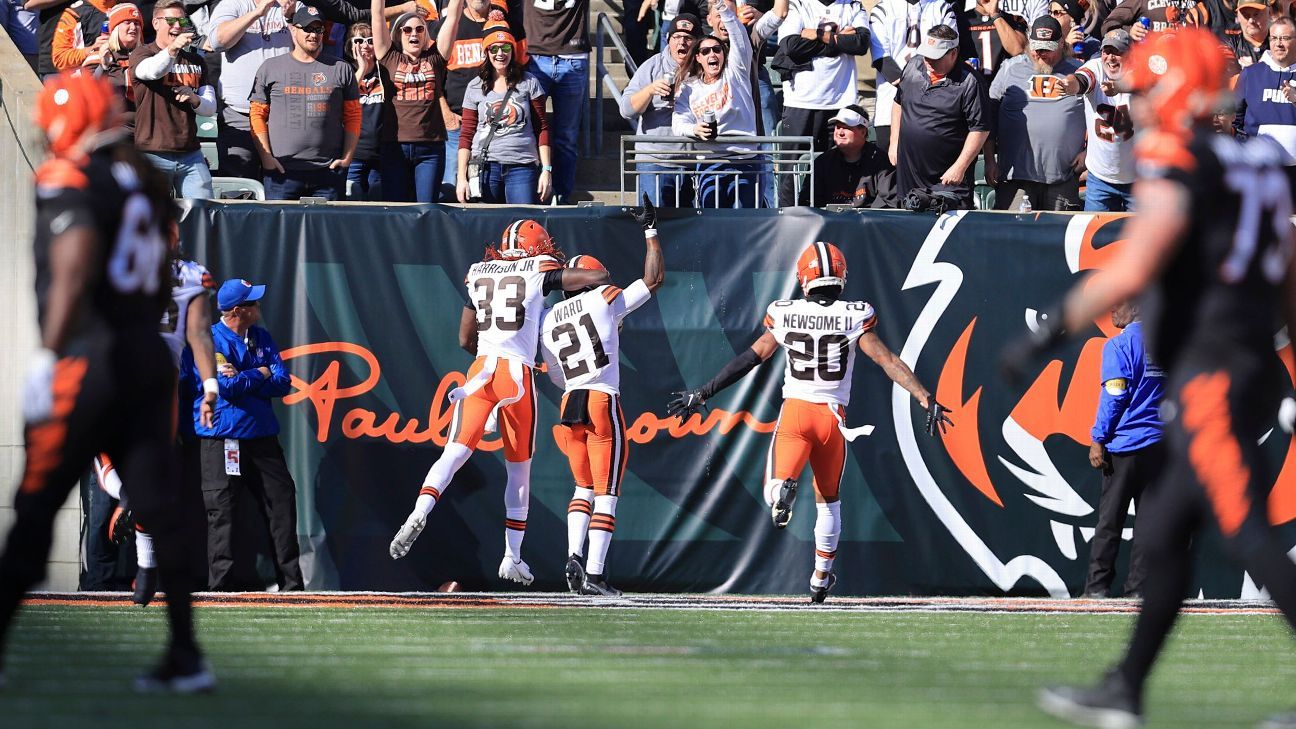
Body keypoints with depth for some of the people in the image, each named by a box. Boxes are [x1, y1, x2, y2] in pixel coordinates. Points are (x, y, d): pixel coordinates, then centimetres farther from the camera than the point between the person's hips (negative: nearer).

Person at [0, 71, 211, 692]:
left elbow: (74, 274, -25)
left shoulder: (68, 183, -11)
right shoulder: (144, 180, 12)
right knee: (160, 504, 4)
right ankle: (185, 657, 1)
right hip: (148, 357, 7)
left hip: (87, 362, -7)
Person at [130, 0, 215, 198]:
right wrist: (172, 49, -42)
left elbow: (211, 107, 13)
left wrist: (194, 99, -11)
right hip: (153, 154, -4)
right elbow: (152, 70, -22)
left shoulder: (196, 61, 18)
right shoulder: (142, 54, 3)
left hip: (191, 154, 4)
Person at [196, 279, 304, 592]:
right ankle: (221, 583, -2)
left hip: (262, 435, 6)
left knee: (282, 503, 3)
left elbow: (282, 384, 2)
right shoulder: (209, 340, -8)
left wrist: (242, 379, -11)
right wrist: (260, 375, -6)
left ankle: (291, 582, 9)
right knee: (221, 511, -5)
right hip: (222, 437, -6)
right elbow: (225, 386, -19)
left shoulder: (262, 339, 11)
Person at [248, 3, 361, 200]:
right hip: (282, 170, -1)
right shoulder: (271, 68, 8)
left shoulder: (341, 69, 10)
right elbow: (257, 115, 7)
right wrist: (266, 156, -4)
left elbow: (353, 117, 9)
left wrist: (347, 157, -1)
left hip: (329, 170, 1)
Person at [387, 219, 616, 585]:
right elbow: (599, 277, 2)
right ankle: (512, 558, 15)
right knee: (519, 469, 11)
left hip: (481, 369, 2)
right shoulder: (538, 273, 4)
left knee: (454, 454, -8)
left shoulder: (479, 275, 15)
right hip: (518, 374, -2)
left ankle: (419, 513, -36)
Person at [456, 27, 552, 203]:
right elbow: (466, 135, 9)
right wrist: (462, 178, 2)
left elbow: (541, 129, 7)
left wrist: (546, 170, 0)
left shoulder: (528, 83, 6)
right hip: (485, 166, 1)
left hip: (522, 166, -1)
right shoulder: (475, 87, 8)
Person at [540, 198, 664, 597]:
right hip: (603, 403, -5)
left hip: (569, 406, 5)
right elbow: (654, 279, 4)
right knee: (605, 494, -1)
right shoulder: (604, 300, 1)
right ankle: (594, 574, -7)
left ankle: (574, 557, 0)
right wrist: (650, 230, 12)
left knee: (584, 488, 19)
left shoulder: (547, 321, 14)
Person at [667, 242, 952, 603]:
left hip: (795, 411, -1)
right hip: (834, 417, 1)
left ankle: (782, 490, -42)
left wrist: (703, 394, 11)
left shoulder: (786, 315, -1)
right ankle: (821, 578, 25)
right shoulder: (854, 317, -4)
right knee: (828, 499, 21)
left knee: (773, 492, -3)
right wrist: (926, 399, -11)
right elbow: (888, 361, -11)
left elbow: (750, 357, 3)